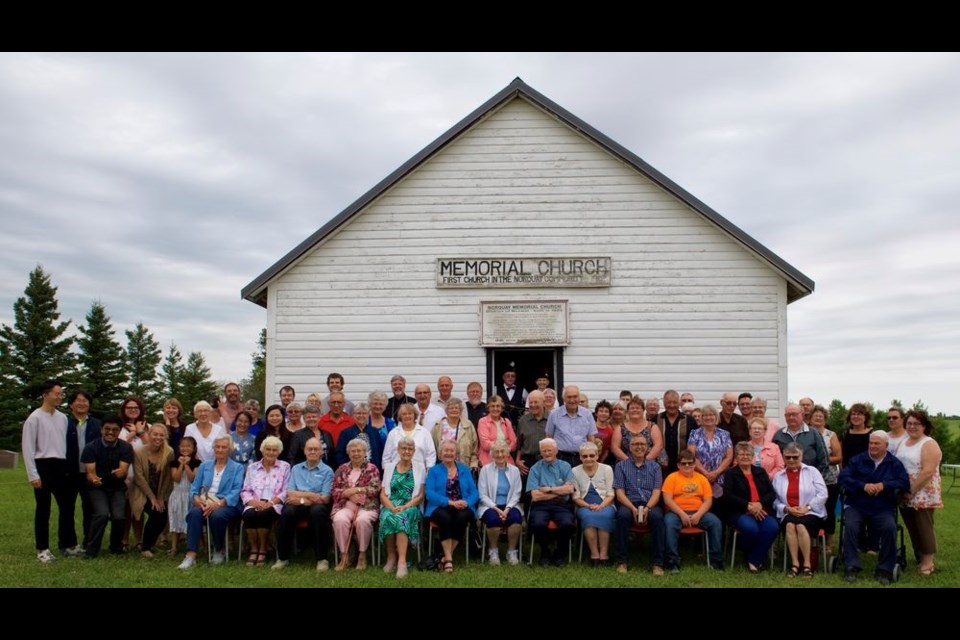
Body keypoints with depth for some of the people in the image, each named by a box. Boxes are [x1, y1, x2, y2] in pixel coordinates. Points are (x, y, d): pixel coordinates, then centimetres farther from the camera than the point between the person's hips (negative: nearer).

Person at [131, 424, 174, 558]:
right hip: (143, 493, -3)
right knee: (155, 514, -23)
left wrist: (161, 498, -7)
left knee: (163, 517, -15)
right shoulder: (139, 453, -10)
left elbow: (168, 478, -4)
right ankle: (145, 547, -2)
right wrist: (152, 497, -13)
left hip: (161, 494, 3)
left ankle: (151, 543, 14)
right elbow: (139, 478, -11)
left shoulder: (169, 453, -7)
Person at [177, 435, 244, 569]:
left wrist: (219, 503, -20)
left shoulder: (237, 468, 11)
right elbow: (194, 487, 13)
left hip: (227, 505, -2)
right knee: (194, 513, -32)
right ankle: (191, 555, -38)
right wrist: (196, 498, -12)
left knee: (217, 515, -36)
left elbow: (236, 491, -3)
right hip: (204, 504, 3)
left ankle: (219, 551, -10)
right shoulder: (204, 466, 22)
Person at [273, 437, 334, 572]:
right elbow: (290, 493, 5)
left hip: (316, 506, -2)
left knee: (317, 511, -37)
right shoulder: (296, 469, 18)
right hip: (299, 506, 2)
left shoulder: (327, 471, 7)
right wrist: (310, 495, -8)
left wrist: (301, 499, -6)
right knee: (287, 512, -31)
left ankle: (322, 558, -25)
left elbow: (324, 499, -3)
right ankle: (283, 557, -17)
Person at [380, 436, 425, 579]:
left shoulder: (419, 468, 10)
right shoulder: (389, 467, 15)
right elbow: (383, 494, 8)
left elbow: (420, 495, 4)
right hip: (391, 507, 2)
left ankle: (401, 561, -38)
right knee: (389, 517, -34)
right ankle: (391, 556, -18)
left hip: (411, 507, -1)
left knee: (401, 518, -36)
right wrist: (392, 507, -12)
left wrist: (406, 507, -14)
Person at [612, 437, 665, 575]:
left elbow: (656, 492, 3)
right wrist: (633, 508, -16)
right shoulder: (621, 466, 11)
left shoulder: (655, 467, 15)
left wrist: (647, 508, -17)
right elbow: (619, 492, 1)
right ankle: (621, 561, -25)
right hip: (629, 503, -1)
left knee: (657, 516, -33)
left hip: (650, 504, 1)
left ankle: (657, 562, -26)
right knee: (623, 515, -34)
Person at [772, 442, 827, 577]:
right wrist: (787, 509, -11)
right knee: (790, 524, -33)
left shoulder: (812, 471, 9)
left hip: (811, 513, -2)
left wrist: (807, 507, -12)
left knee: (801, 525, -34)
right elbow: (775, 500, 8)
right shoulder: (778, 476, 15)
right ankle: (795, 563, -29)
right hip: (788, 514, 2)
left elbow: (822, 494, -2)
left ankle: (807, 564, -24)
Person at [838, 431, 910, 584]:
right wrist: (863, 486, -18)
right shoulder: (857, 460, 6)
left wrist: (884, 485, -17)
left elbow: (905, 482, -1)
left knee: (890, 527, -28)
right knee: (850, 526, -29)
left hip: (883, 508, 0)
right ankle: (851, 567, -20)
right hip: (856, 506, 0)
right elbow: (843, 478, -4)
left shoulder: (894, 463, 9)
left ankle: (885, 570, -14)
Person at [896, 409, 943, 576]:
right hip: (905, 496, 7)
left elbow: (928, 471, -19)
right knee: (913, 529, 10)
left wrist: (911, 490, -18)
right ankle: (919, 559, 19)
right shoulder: (903, 443, 13)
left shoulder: (929, 444, -10)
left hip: (923, 496, -7)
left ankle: (928, 563, 8)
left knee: (924, 528, -1)